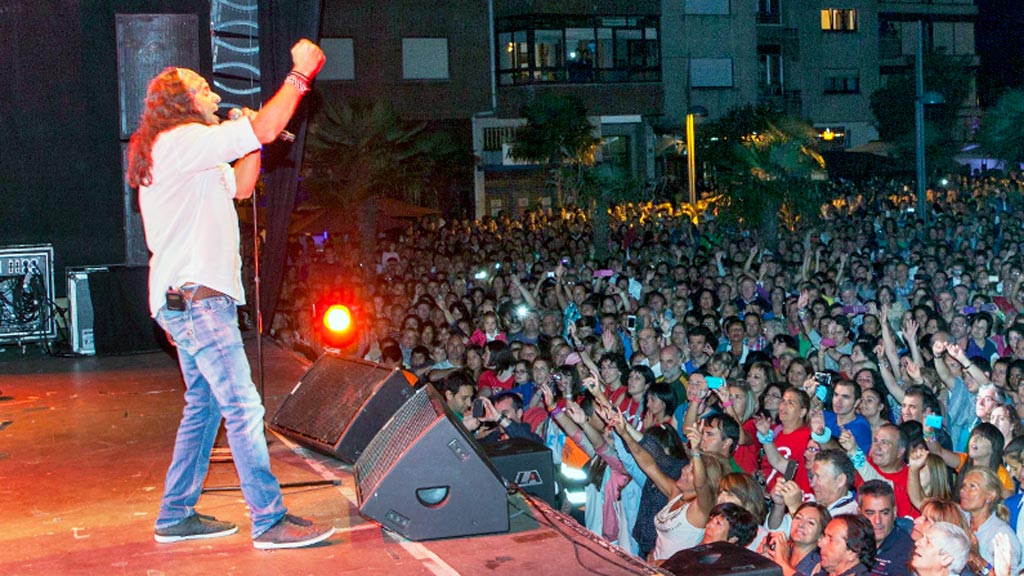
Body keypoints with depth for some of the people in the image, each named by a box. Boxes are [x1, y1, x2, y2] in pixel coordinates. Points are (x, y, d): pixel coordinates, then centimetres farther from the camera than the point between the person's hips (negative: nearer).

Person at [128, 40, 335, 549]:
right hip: (195, 297, -11)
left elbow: (240, 187, 26)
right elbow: (267, 130, -19)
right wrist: (301, 74, -11)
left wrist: (252, 143, 12)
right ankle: (270, 521, -12)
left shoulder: (180, 151, 22)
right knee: (243, 408, -12)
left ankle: (176, 516, 20)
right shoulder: (180, 140, -11)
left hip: (189, 298, 11)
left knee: (205, 407, 15)